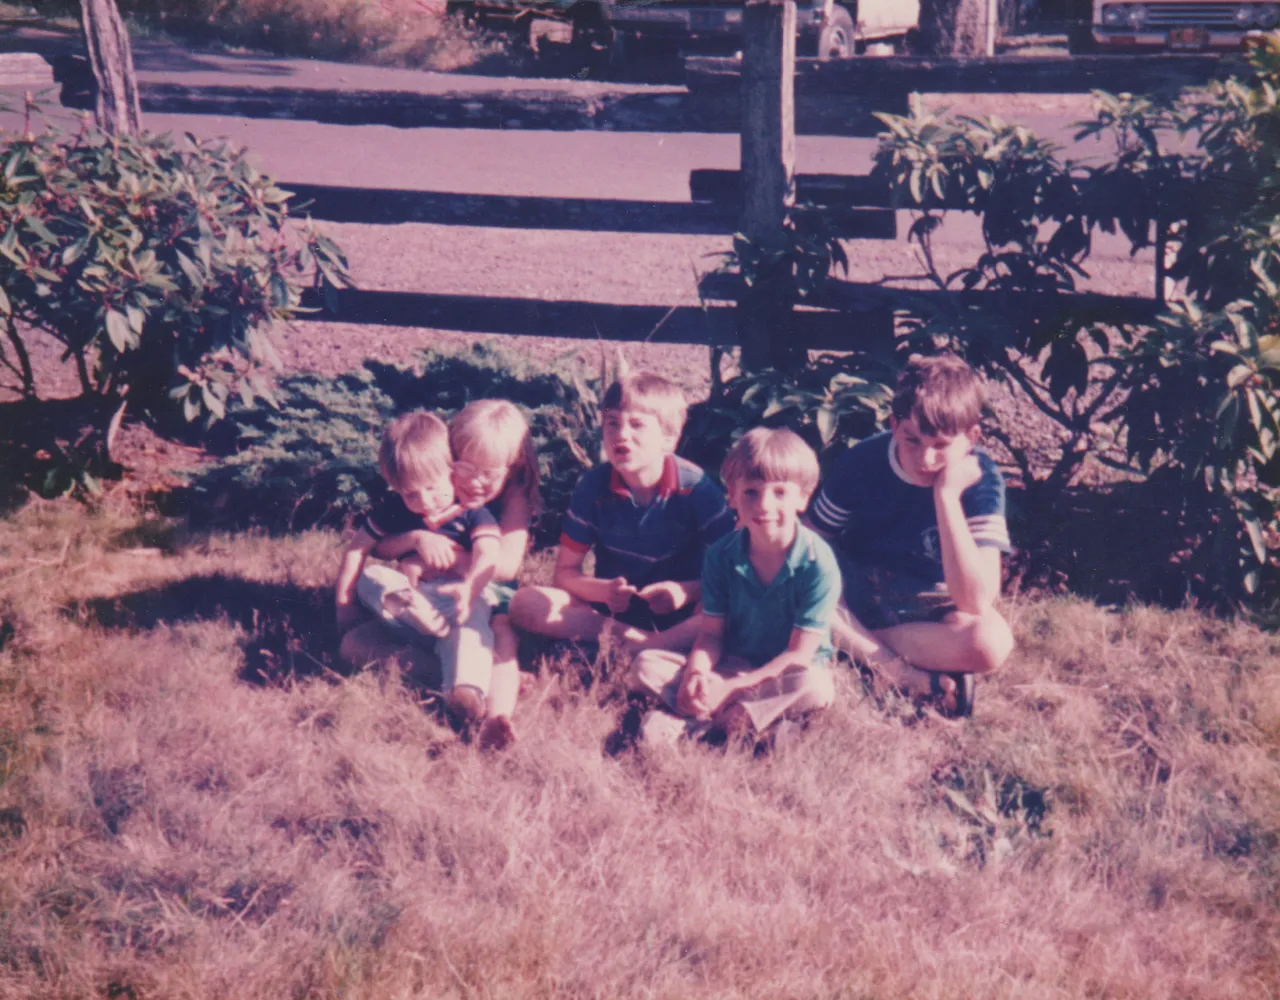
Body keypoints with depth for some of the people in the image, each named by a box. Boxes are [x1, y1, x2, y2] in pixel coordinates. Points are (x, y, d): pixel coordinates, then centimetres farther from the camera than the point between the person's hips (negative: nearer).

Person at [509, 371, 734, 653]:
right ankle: (646, 642, -25)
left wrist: (688, 591, -28)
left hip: (678, 613, -2)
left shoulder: (697, 488, -10)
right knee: (525, 603, -23)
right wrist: (603, 590, -22)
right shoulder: (593, 485, -5)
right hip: (611, 609, 3)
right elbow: (565, 573, -1)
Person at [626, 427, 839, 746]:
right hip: (732, 665, 4)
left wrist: (732, 687, -26)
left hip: (785, 673, -3)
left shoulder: (817, 562, -17)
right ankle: (731, 716, -31)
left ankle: (699, 723, -36)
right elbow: (710, 634, -2)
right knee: (644, 664, -14)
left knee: (815, 687, -38)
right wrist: (695, 675, -25)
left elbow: (799, 654, -17)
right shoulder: (720, 556, -4)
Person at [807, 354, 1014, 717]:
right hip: (854, 594, 2)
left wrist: (947, 496, -34)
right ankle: (900, 672, -23)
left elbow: (975, 602, -30)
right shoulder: (862, 462, -15)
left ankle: (853, 639, -19)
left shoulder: (981, 480, -20)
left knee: (991, 642, -35)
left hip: (929, 610, -1)